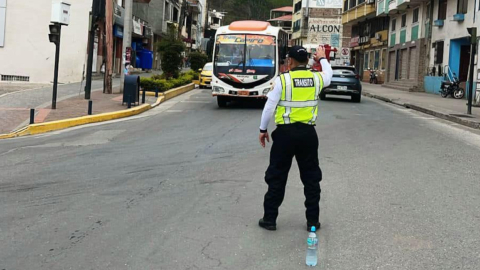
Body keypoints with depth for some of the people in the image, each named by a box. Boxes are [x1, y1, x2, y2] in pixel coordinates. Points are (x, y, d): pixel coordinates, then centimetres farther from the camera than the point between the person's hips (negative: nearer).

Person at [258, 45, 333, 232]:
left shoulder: (282, 79, -8)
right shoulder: (316, 78, 3)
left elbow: (270, 106, -6)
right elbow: (329, 75, 28)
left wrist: (263, 129, 6)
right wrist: (322, 59, 46)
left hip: (285, 132, -3)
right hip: (308, 133, 3)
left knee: (277, 177, 7)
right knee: (311, 177, 12)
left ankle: (270, 219, 12)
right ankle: (312, 220, 16)